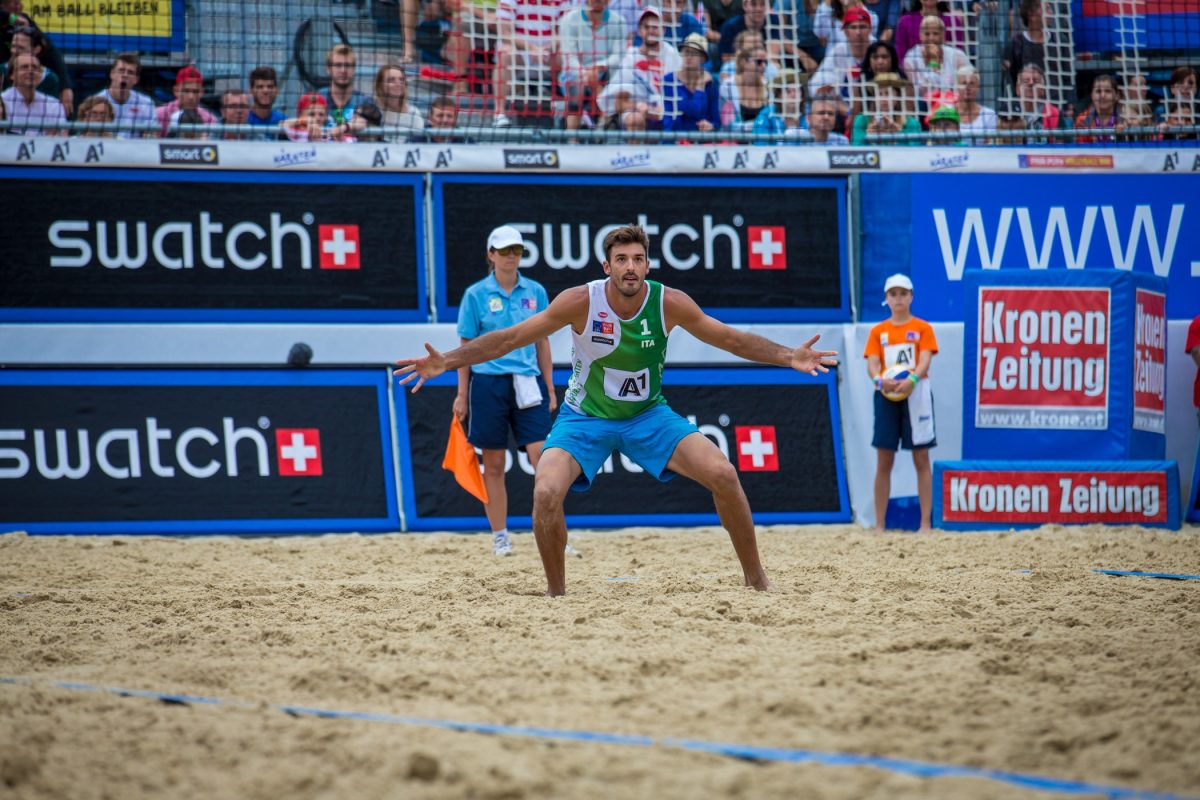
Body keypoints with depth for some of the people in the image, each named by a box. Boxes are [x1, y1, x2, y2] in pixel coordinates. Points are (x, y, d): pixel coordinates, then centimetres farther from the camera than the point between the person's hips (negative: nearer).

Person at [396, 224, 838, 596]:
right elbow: (511, 337, -17)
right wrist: (446, 362, -25)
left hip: (648, 415, 2)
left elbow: (731, 338, -4)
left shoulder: (670, 304, -16)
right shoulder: (581, 302, -21)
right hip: (585, 417, -2)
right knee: (546, 492, -27)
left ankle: (756, 579, 5)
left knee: (724, 475, -14)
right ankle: (556, 592, -4)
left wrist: (789, 357, -15)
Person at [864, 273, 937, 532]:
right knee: (883, 462, 2)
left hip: (915, 393, -2)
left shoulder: (922, 328, 4)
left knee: (921, 459, -2)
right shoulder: (878, 331, 11)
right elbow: (872, 363, 1)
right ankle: (879, 524, 5)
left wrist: (912, 380, -29)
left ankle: (926, 522, -3)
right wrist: (880, 380, -23)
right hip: (886, 395, 2)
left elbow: (925, 360, -8)